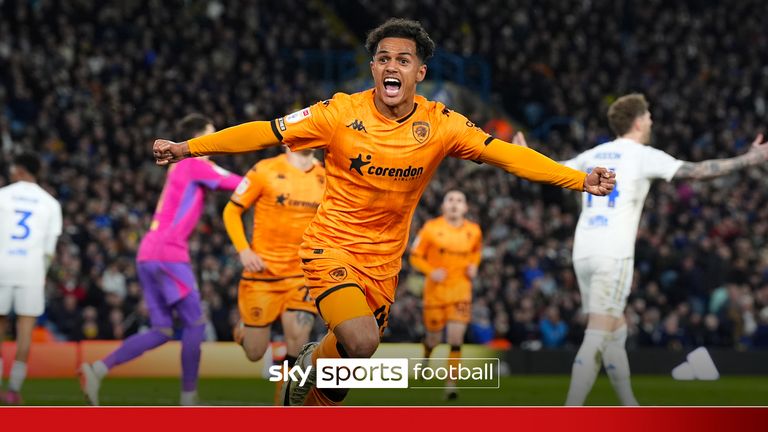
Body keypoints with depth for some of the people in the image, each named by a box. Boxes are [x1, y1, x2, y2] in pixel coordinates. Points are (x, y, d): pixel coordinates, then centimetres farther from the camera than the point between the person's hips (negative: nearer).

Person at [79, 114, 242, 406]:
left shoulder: (179, 168, 22)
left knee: (162, 331, 8)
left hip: (148, 254, 9)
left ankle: (98, 369, -5)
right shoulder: (195, 165, -6)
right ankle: (188, 399, 2)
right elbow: (240, 185, -10)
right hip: (168, 253, -9)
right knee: (195, 324, -1)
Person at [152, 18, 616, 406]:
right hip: (333, 246, -3)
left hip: (384, 261, 4)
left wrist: (580, 180, -20)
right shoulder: (341, 113, -12)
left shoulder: (440, 124, -7)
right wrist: (187, 148, -12)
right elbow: (265, 133, -8)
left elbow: (506, 154, -10)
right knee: (361, 341, -27)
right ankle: (311, 366, 6)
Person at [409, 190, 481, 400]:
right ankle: (426, 353, 46)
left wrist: (473, 266, 0)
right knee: (434, 337, 8)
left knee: (456, 339, -12)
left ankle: (451, 384, -7)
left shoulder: (473, 231, 0)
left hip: (460, 289, 1)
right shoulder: (431, 229, -8)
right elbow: (415, 256, -1)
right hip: (435, 289, -1)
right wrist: (430, 271, -18)